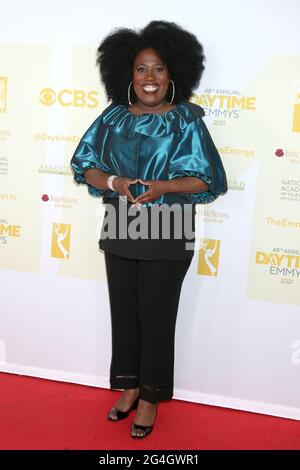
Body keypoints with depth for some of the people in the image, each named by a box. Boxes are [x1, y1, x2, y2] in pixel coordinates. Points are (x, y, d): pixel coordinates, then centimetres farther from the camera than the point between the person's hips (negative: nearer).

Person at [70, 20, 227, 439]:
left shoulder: (186, 120, -7)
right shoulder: (113, 117, 2)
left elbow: (210, 180, -8)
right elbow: (84, 165, 5)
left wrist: (163, 186, -22)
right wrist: (113, 181, -15)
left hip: (167, 237, -3)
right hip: (121, 232, 4)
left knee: (156, 316, 6)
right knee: (123, 311, 13)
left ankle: (150, 396, 26)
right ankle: (129, 385, 34)